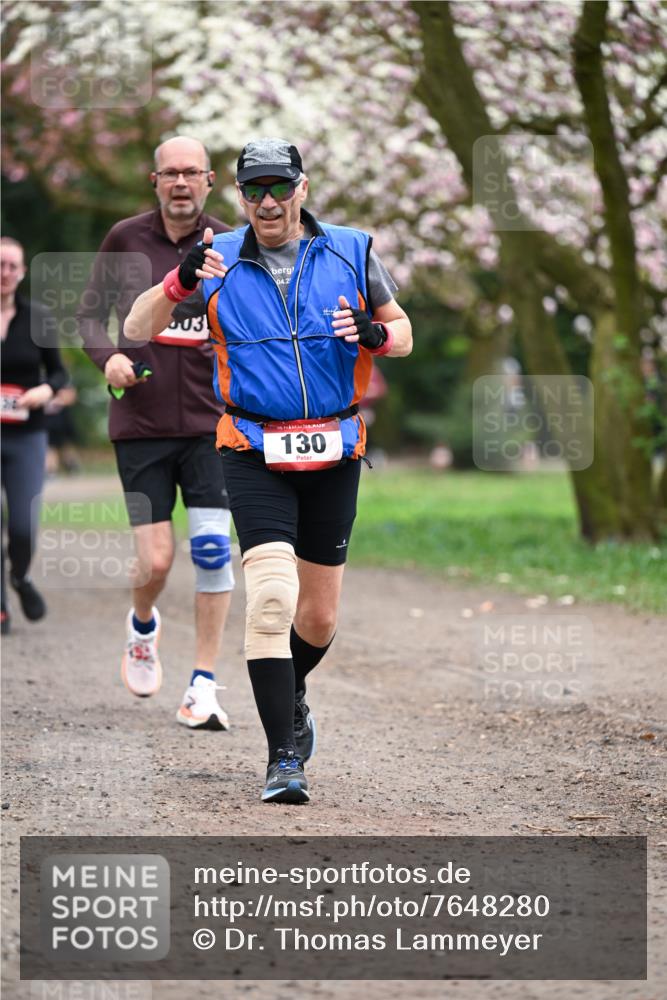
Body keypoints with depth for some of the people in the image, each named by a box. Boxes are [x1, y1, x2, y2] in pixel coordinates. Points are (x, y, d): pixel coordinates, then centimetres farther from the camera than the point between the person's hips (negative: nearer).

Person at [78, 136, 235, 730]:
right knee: (156, 562, -3)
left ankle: (203, 685, 1)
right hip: (141, 423, 0)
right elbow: (91, 312, 13)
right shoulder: (126, 240, 2)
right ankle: (143, 626, 33)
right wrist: (108, 356, -6)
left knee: (212, 549, -10)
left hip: (211, 422, 0)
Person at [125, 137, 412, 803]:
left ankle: (290, 696, 41)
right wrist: (180, 283, -22)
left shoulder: (351, 251, 2)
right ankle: (283, 757, -14)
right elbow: (136, 329, -3)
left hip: (334, 453, 2)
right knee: (271, 597, -18)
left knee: (319, 615, 9)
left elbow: (402, 330, 11)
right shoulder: (220, 260, -1)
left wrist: (376, 335, -13)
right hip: (254, 452, -2)